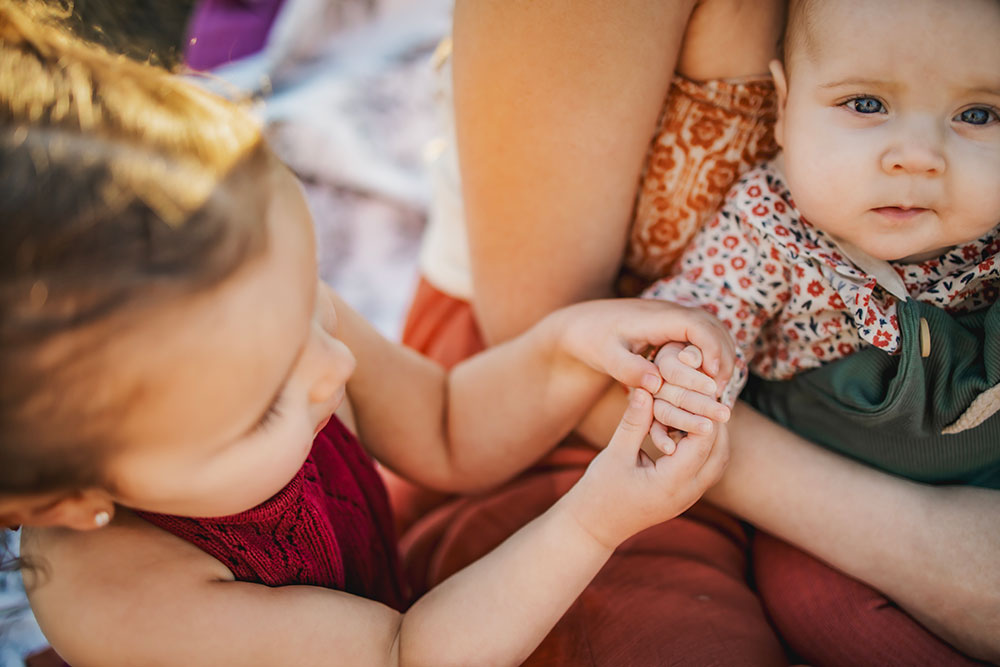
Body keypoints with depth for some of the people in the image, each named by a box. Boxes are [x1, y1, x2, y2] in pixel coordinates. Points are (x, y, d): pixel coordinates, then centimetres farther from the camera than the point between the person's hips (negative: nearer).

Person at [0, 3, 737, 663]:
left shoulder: (281, 315, -23)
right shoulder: (109, 601, -37)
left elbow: (448, 437, -6)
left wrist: (565, 347, -22)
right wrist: (593, 526, -33)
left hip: (395, 590, 4)